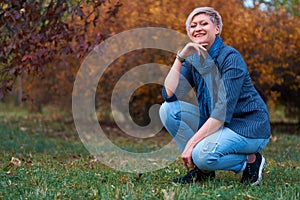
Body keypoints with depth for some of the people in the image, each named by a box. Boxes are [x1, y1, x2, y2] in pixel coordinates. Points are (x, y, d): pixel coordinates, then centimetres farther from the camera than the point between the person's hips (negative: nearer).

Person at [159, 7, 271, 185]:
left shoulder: (231, 57, -17)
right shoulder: (193, 59, 3)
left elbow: (223, 110, -24)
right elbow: (169, 95, -10)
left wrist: (192, 142, -27)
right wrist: (180, 57, -16)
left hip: (249, 128, -7)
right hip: (216, 122, 7)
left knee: (203, 154, -32)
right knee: (168, 109, -8)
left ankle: (251, 160, -4)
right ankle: (202, 169, -1)